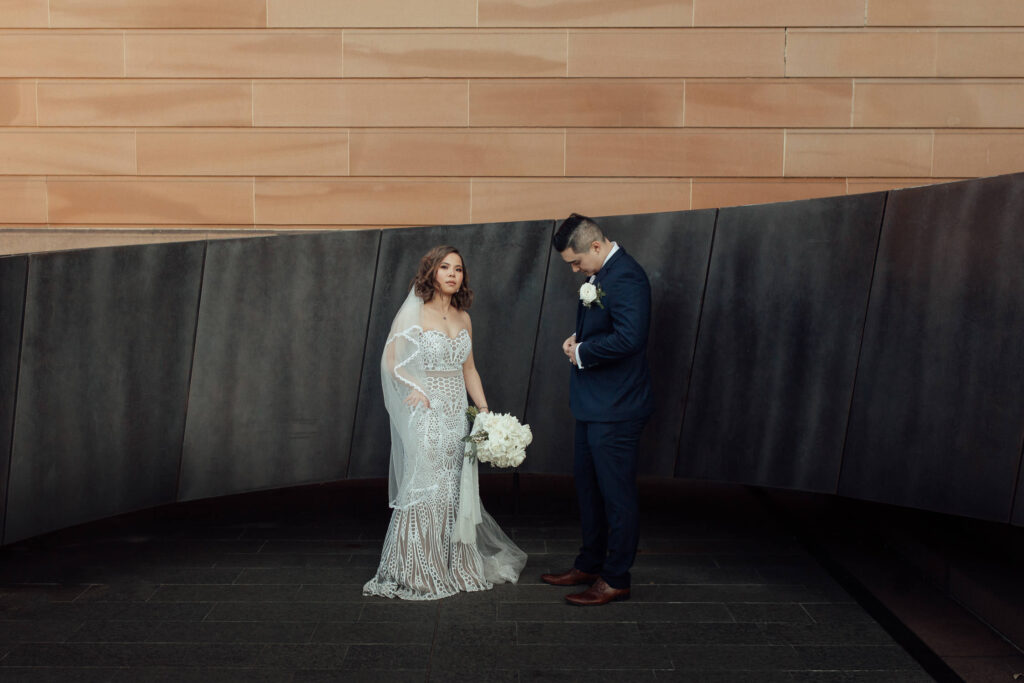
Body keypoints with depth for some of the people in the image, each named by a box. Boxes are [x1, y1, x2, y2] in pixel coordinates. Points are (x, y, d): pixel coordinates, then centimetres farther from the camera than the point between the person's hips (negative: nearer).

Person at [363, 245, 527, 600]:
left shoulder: (463, 318, 12)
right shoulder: (414, 313, -6)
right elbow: (391, 362, -6)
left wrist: (485, 411, 9)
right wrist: (418, 388, -17)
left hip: (457, 415, 6)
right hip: (426, 415, -6)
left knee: (454, 491, 10)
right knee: (424, 488, -3)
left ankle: (457, 567, 21)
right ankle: (417, 574, 8)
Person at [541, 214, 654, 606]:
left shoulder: (625, 277, -19)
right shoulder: (599, 275, 12)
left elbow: (628, 337, -30)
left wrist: (582, 353, -17)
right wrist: (578, 339, 4)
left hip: (614, 410, -11)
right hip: (593, 404, 11)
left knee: (616, 494, 1)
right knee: (588, 487, 19)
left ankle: (615, 579, 13)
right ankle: (590, 565, 33)